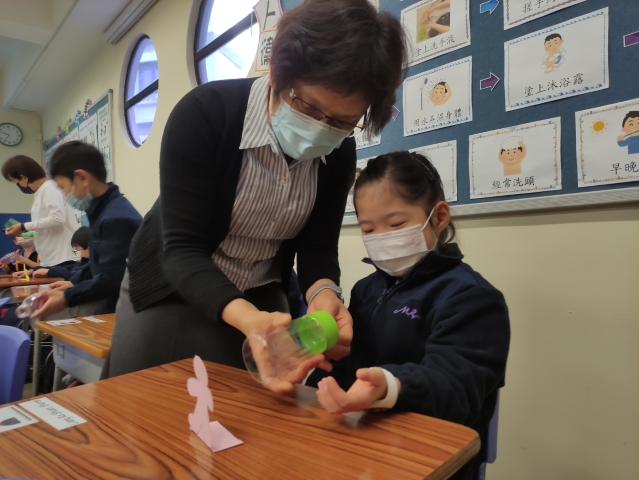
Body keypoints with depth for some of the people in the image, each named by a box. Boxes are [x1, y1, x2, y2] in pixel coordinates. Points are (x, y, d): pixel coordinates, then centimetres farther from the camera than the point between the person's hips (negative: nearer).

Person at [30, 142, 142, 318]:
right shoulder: (103, 211, 11)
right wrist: (73, 282, 11)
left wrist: (67, 298, -20)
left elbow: (111, 279, -26)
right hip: (113, 305, 10)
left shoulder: (116, 218, -24)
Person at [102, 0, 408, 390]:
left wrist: (323, 293, -33)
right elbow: (181, 248, -28)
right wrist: (245, 317, -45)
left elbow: (318, 246, -10)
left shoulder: (340, 152, -13)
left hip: (261, 303, 3)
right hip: (170, 292, -2)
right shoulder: (205, 114, -26)